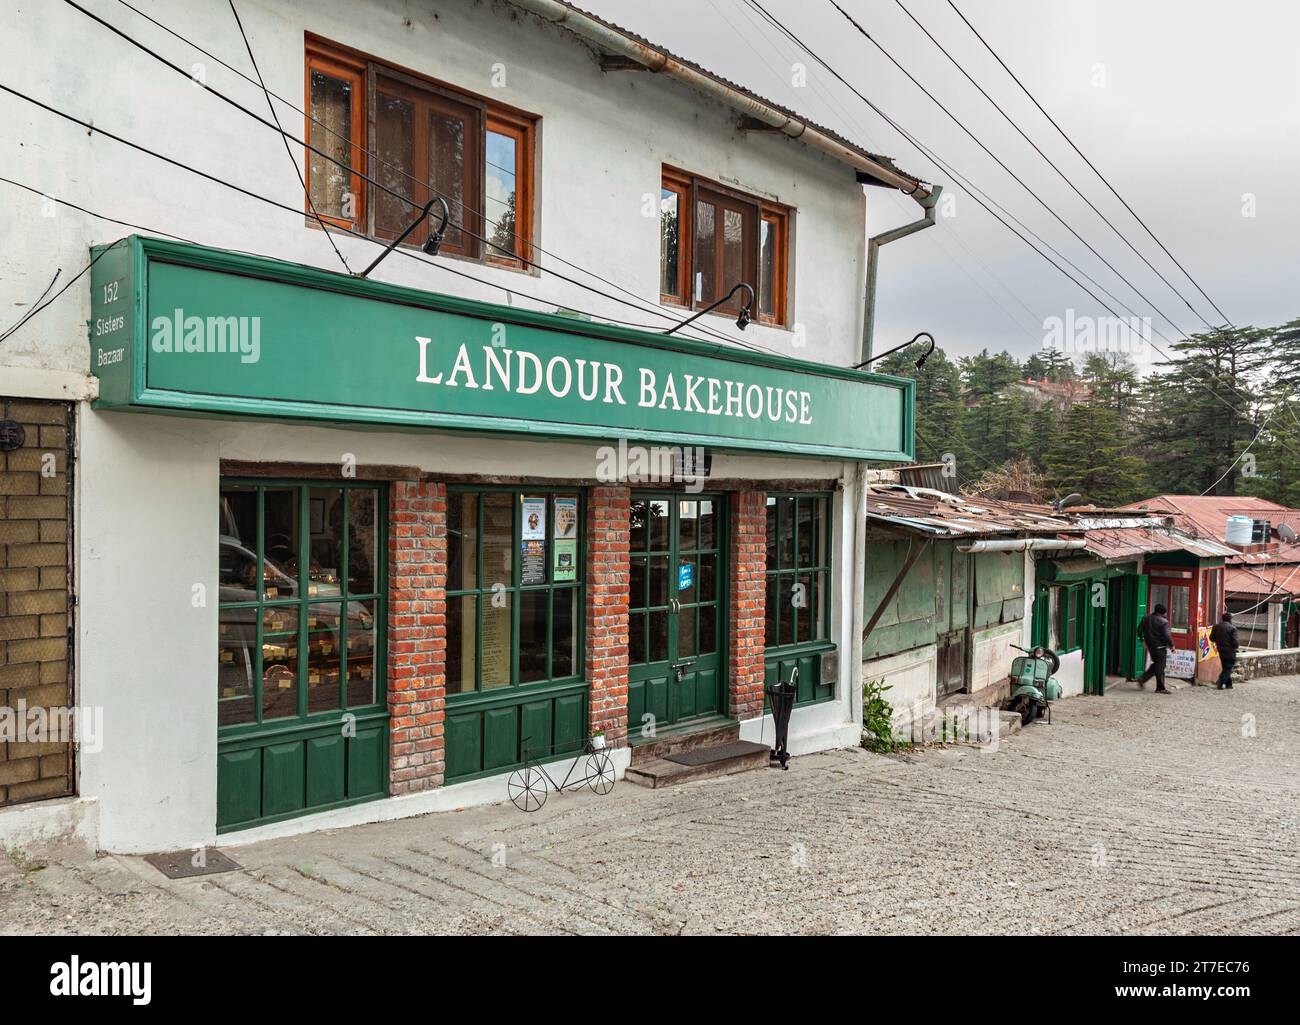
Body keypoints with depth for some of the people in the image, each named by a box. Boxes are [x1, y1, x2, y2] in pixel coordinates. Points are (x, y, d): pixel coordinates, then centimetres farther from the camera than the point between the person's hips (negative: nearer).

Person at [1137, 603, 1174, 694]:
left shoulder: (1146, 618, 4)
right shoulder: (1164, 621, -15)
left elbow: (1139, 630, 11)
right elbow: (1167, 635, -19)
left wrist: (1142, 639, 24)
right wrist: (1171, 645, -6)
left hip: (1150, 645, 7)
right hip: (1160, 647, -7)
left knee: (1156, 664, 21)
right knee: (1160, 667, 1)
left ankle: (1142, 678, 12)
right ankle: (1160, 688, 6)